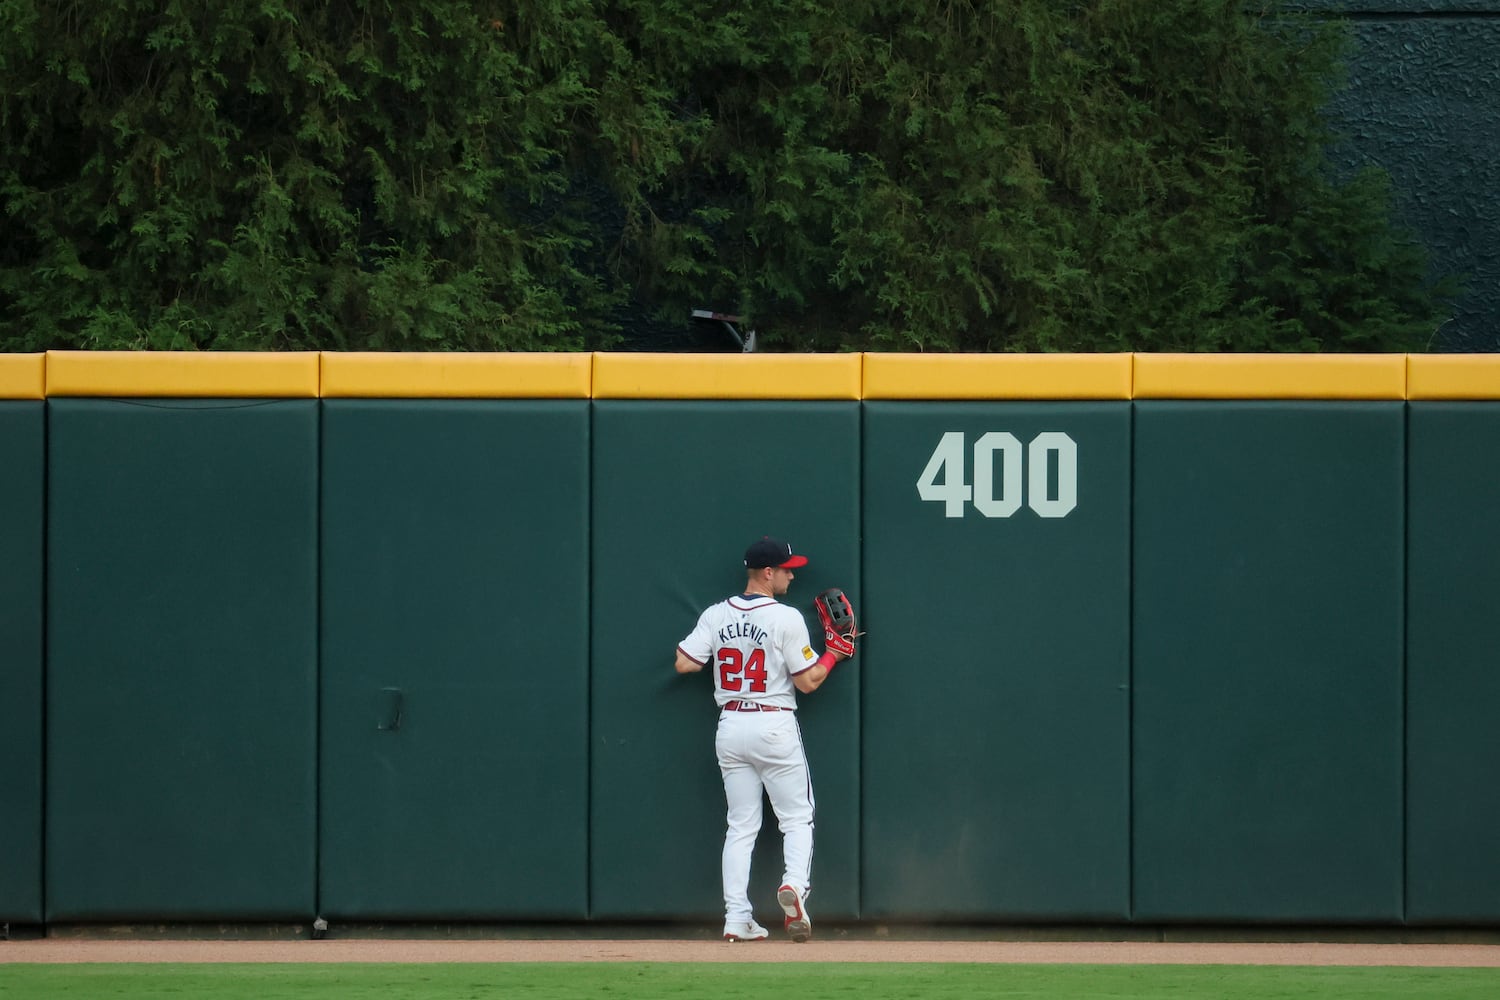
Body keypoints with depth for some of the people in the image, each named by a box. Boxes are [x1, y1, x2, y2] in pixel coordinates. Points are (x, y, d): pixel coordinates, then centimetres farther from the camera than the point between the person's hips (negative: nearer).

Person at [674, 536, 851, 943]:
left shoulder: (716, 616, 2)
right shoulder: (786, 618, -10)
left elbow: (684, 663, -1)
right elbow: (808, 681, -9)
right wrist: (834, 653, 9)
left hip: (730, 728, 4)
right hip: (774, 726, -4)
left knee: (740, 826, 10)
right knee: (797, 818, 5)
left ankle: (737, 917, 4)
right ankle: (794, 884, -22)